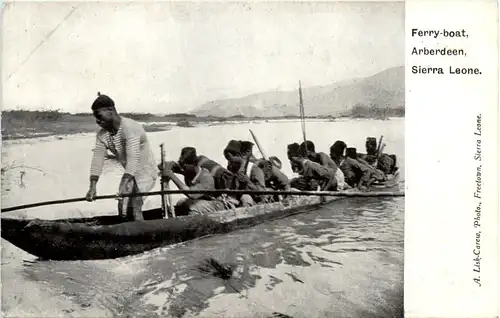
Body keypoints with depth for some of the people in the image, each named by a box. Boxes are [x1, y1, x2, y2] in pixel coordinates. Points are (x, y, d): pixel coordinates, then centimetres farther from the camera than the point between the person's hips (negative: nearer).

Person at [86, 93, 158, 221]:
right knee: (122, 209, 11)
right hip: (129, 174, 8)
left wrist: (124, 185, -47)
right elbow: (97, 158, -15)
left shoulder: (130, 128, -26)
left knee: (133, 208, -21)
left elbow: (133, 158, -37)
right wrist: (92, 186, -28)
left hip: (146, 172, -8)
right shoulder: (102, 135, -4)